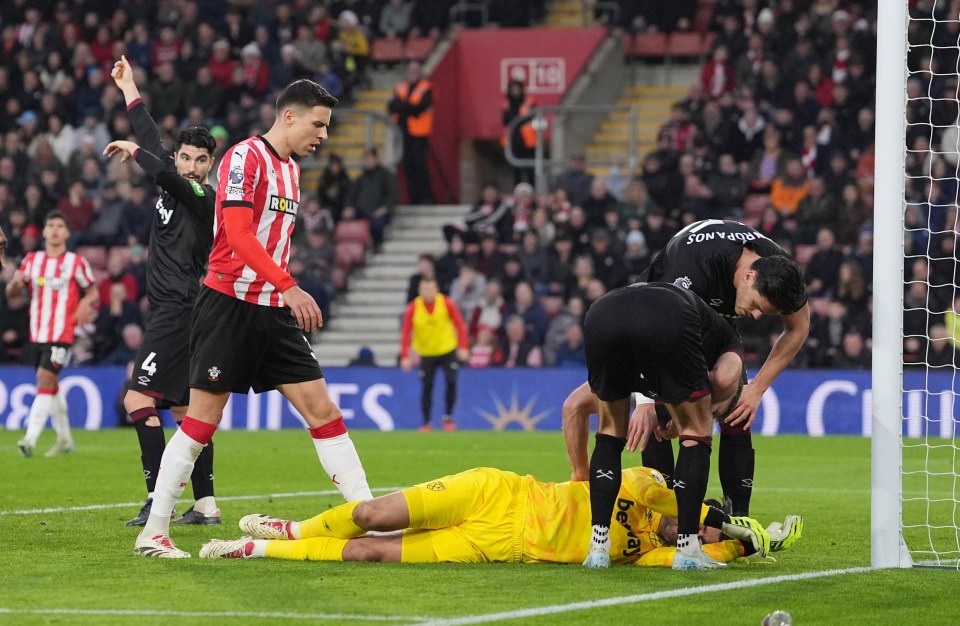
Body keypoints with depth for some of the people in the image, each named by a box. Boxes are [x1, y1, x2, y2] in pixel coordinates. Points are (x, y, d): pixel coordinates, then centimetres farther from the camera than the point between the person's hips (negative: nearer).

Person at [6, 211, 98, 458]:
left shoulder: (76, 262, 0)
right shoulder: (32, 260, 9)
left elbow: (92, 291, 10)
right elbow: (11, 293, 9)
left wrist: (87, 304, -13)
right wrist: (14, 283, -15)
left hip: (62, 334, -5)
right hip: (37, 334, 5)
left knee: (45, 379, -19)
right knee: (50, 385, 14)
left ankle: (30, 439, -25)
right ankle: (64, 438, 30)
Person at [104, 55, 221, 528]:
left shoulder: (204, 198, -11)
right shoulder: (177, 188, 13)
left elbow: (164, 173, -28)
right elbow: (153, 142, 28)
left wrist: (132, 151, -15)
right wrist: (128, 89, 35)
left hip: (178, 309, -10)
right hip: (172, 309, 10)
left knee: (138, 398, -16)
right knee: (184, 408, 10)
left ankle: (157, 499, -21)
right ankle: (205, 504, 11)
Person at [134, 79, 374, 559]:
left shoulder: (291, 170, 17)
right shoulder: (246, 157, -11)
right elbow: (238, 234, -22)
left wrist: (292, 301, 16)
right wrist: (288, 287, -29)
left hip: (273, 312, 8)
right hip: (229, 303, -8)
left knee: (322, 409, 1)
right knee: (202, 419, -5)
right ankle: (153, 532, 3)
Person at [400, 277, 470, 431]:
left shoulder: (447, 304, -12)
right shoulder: (413, 308, -12)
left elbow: (460, 325, -6)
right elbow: (405, 333, -9)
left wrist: (463, 347, -12)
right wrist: (405, 356, -16)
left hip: (448, 350, 0)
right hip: (427, 353, 0)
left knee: (451, 382, -11)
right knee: (427, 387, 0)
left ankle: (448, 417, 6)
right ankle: (426, 422, 11)